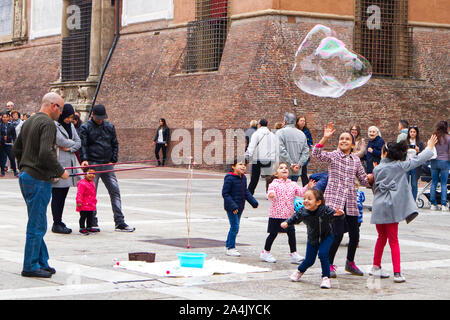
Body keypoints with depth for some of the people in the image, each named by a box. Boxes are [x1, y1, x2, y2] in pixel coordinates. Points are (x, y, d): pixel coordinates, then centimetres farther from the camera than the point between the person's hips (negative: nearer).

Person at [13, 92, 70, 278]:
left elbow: (16, 149, 20)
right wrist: (60, 172, -14)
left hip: (25, 177, 10)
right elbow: (46, 153, -25)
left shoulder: (29, 122, 15)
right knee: (37, 225, -3)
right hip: (39, 179, -10)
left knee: (37, 224, 15)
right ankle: (30, 266, 1)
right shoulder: (48, 124, -15)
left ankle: (41, 262, 21)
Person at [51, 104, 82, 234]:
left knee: (63, 195, 10)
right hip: (58, 164, -7)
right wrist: (73, 143, 1)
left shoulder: (71, 126, 17)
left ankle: (59, 222, 17)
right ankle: (56, 224, 1)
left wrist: (70, 148, -7)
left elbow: (78, 142, 12)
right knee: (57, 196, -4)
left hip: (69, 164, 7)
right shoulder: (54, 126, -8)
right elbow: (62, 142, -17)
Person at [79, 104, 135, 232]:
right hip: (92, 164, -4)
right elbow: (82, 145, -8)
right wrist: (84, 159, -22)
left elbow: (115, 144, 16)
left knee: (115, 191, 1)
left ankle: (120, 223, 4)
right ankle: (93, 223, 5)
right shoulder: (85, 127, -1)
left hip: (107, 164, 4)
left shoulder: (109, 127, 12)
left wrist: (113, 160, 5)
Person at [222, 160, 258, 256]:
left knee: (235, 226, 16)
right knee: (235, 226, -8)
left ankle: (229, 244, 30)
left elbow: (246, 192, 18)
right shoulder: (229, 178, -18)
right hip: (231, 207, -8)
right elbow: (225, 193, -18)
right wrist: (233, 206, -24)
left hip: (239, 207, 8)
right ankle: (230, 248, 2)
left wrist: (253, 202, 10)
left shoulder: (243, 178, 7)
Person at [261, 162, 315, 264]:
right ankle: (266, 253, 18)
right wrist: (270, 195, -43)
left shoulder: (292, 184, 10)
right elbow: (270, 195, -20)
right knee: (273, 234, 3)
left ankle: (294, 254, 11)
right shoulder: (274, 184, -8)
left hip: (288, 214, 5)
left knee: (291, 233, 4)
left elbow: (300, 192, 8)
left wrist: (308, 187, -8)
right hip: (276, 214, -5)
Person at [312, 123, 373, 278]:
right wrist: (325, 138, -27)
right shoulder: (333, 156, 0)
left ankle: (350, 263, 29)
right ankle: (329, 265, 1)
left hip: (350, 201, 5)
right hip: (334, 199, -5)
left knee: (355, 234, 5)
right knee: (337, 233, -14)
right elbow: (316, 154, -18)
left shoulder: (355, 159, 13)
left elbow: (364, 180, 17)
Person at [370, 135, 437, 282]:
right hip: (391, 207, -3)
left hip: (378, 207, 3)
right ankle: (397, 273, -4)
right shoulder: (400, 166, 0)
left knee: (382, 237, 20)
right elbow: (418, 159, 8)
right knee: (393, 240, 1)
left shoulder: (377, 169, 7)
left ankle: (376, 267, 28)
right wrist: (430, 147, 23)